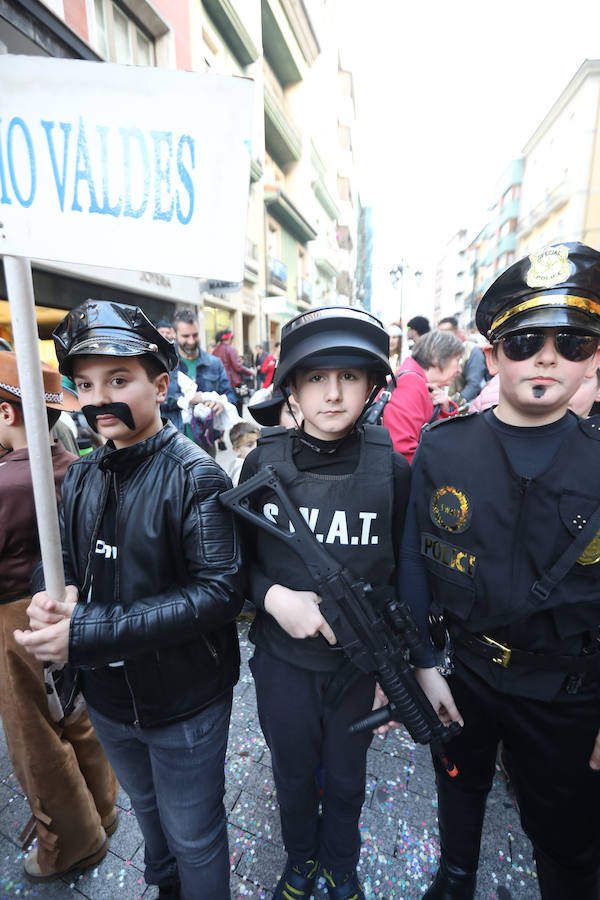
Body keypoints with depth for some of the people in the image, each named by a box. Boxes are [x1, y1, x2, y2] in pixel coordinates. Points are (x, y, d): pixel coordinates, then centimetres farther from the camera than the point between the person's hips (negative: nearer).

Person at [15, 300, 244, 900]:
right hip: (107, 698, 6)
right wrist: (51, 596, -21)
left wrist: (88, 632, -31)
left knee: (194, 840, 19)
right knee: (147, 808, 33)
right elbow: (56, 560, 3)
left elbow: (220, 591, -28)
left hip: (184, 702, -6)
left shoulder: (196, 478, -23)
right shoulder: (81, 478, -3)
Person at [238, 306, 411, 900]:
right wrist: (274, 597, -21)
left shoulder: (392, 469, -15)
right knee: (293, 775, 27)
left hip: (360, 663, 0)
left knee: (345, 778, 26)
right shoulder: (263, 462, -13)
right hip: (282, 660, 1)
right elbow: (238, 558, -3)